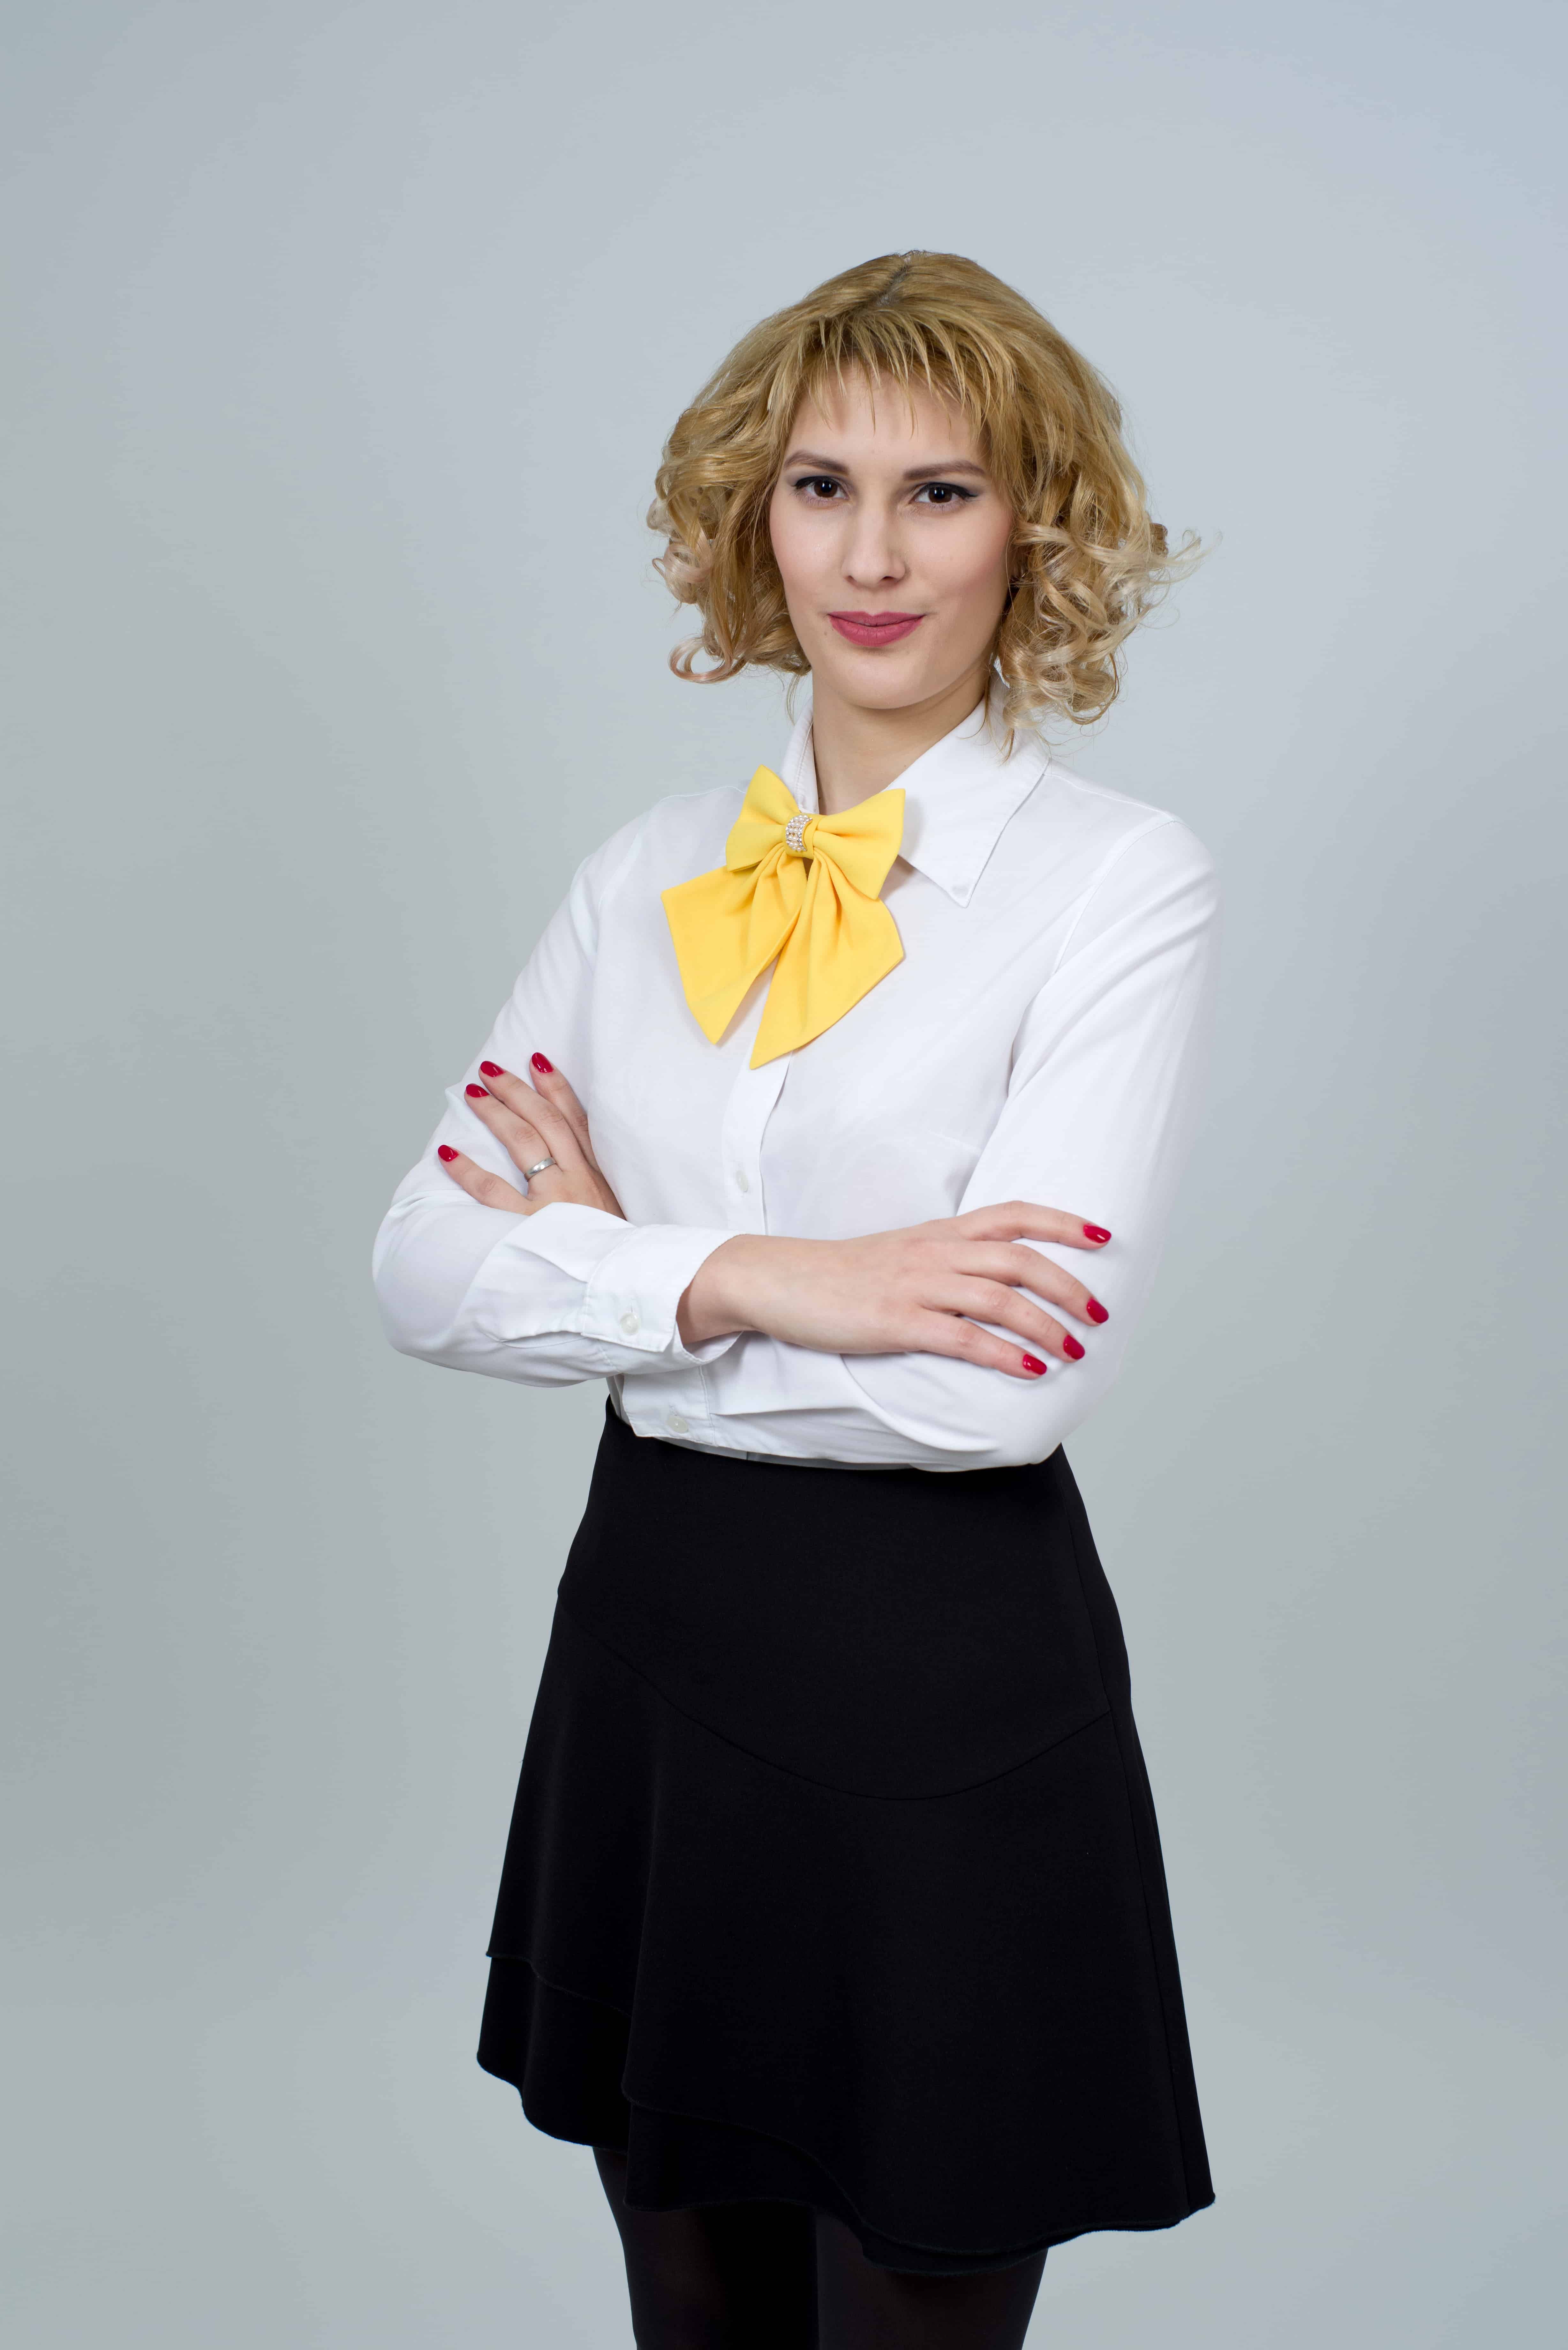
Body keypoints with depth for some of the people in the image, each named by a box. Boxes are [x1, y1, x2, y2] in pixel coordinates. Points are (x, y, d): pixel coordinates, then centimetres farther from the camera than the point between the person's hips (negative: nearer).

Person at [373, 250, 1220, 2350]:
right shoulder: (647, 874, 6)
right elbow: (426, 1267, -3)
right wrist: (760, 1281, -19)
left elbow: (1006, 1379, -20)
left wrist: (616, 1262, -10)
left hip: (946, 1679, -4)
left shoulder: (1122, 881, -9)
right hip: (652, 1640, 5)